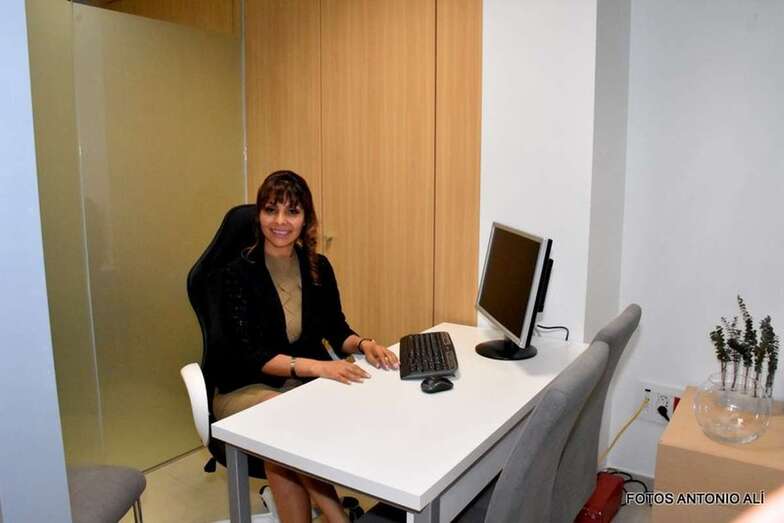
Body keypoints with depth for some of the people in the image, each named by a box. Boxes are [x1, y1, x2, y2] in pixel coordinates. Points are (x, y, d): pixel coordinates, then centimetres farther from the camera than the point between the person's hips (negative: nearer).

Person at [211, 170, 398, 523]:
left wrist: (363, 344, -17)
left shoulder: (318, 267, 0)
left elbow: (336, 329, 7)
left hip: (303, 384, 3)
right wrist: (314, 366, -33)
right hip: (246, 389, -3)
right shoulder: (237, 273, -13)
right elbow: (248, 355, -20)